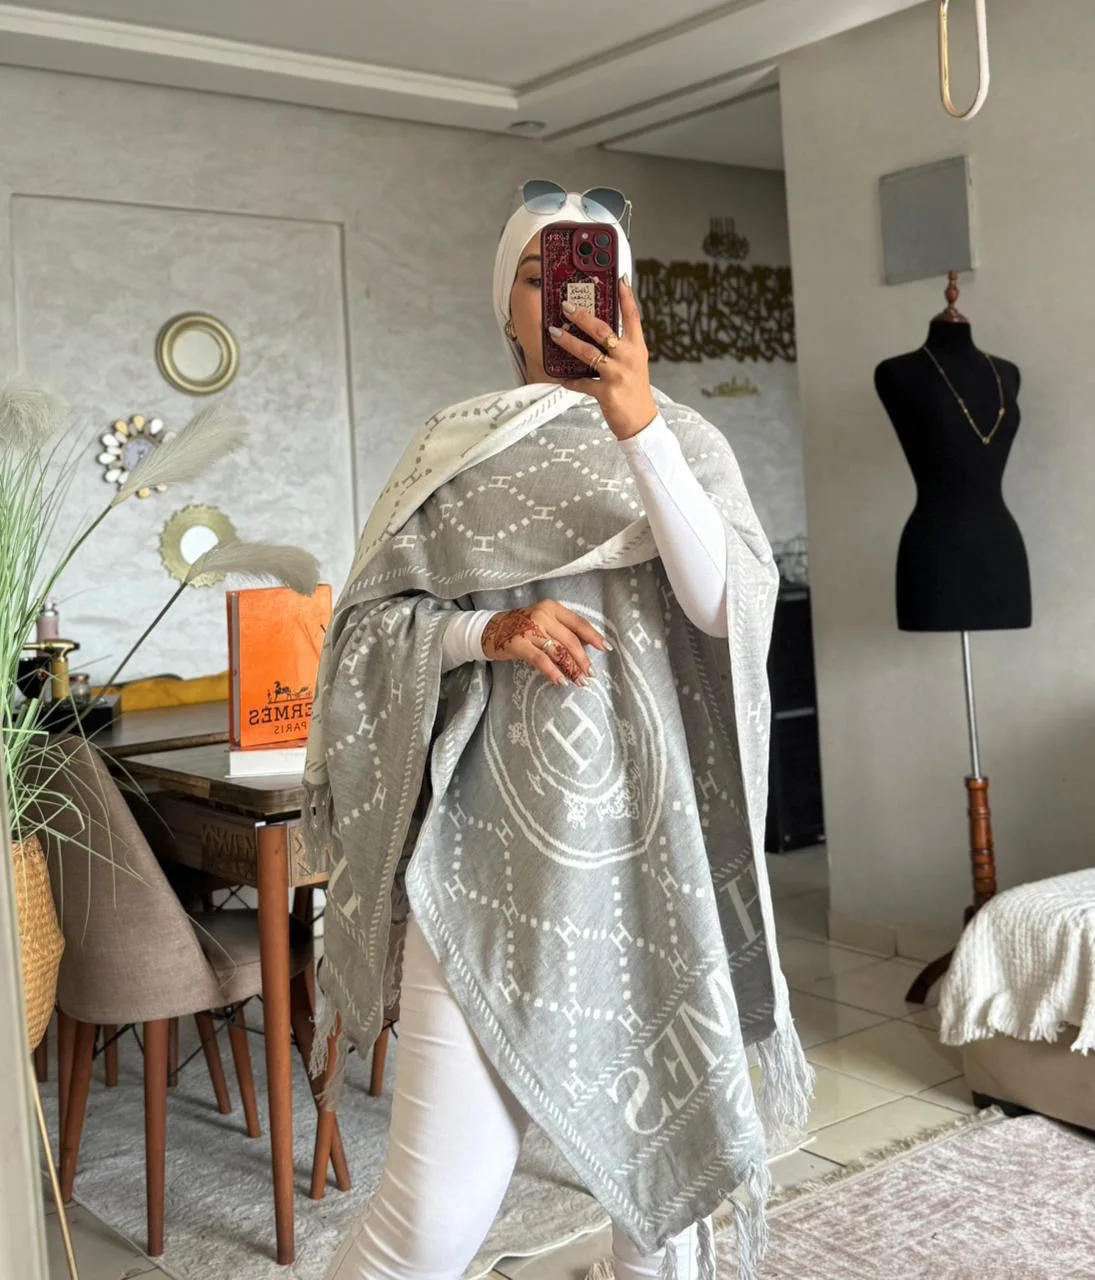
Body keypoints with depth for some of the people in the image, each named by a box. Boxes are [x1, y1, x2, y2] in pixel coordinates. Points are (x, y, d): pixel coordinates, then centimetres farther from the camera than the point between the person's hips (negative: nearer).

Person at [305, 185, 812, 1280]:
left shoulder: (683, 438, 8)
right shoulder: (450, 446, 9)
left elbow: (728, 603, -8)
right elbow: (369, 623, 6)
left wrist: (640, 428, -19)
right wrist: (488, 631, -12)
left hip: (650, 839, 1)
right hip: (490, 838, -1)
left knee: (664, 1150, 10)